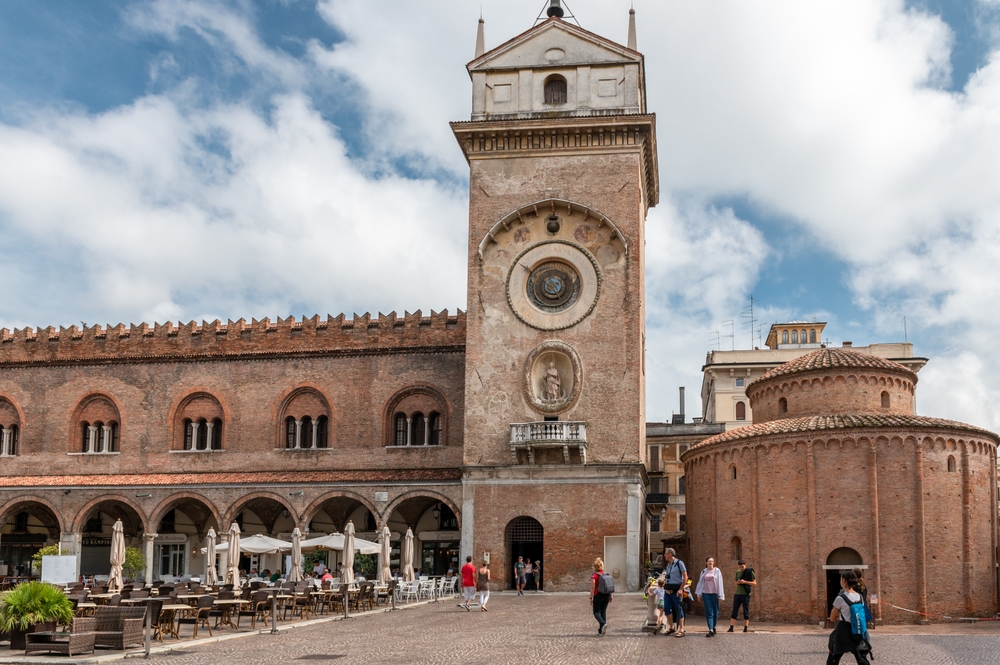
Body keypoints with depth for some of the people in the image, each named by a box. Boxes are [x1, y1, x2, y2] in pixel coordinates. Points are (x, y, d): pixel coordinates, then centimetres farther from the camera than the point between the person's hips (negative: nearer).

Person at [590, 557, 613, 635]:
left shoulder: (594, 576, -11)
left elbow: (593, 588, -13)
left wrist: (591, 598, -9)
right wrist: (611, 596, 13)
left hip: (598, 595, -5)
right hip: (606, 595, 5)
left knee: (596, 612, 5)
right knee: (603, 611, 12)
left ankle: (603, 624, -22)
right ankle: (601, 630, 13)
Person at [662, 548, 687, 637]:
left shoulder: (679, 563, -7)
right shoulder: (668, 565, 14)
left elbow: (685, 577, -10)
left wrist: (681, 589, -16)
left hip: (676, 591, -7)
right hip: (667, 590, 7)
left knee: (679, 610, -3)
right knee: (667, 609, 5)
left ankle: (681, 630, 1)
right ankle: (671, 627, 17)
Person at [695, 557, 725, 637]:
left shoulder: (717, 571, 2)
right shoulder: (704, 572, 10)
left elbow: (719, 583, -1)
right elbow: (700, 583, 13)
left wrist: (720, 595, -5)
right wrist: (699, 594, 9)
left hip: (714, 593, -1)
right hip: (706, 593, 1)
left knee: (715, 611, 5)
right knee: (709, 612, -5)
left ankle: (713, 627, 24)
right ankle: (711, 630, -11)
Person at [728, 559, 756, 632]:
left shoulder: (750, 572, -2)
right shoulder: (738, 572, 12)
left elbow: (754, 583, -4)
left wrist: (745, 582, -16)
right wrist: (737, 582, -3)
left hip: (746, 594, -4)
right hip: (737, 593, 4)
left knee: (746, 611, 1)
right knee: (734, 611, 0)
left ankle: (746, 628, 9)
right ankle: (731, 628, -1)